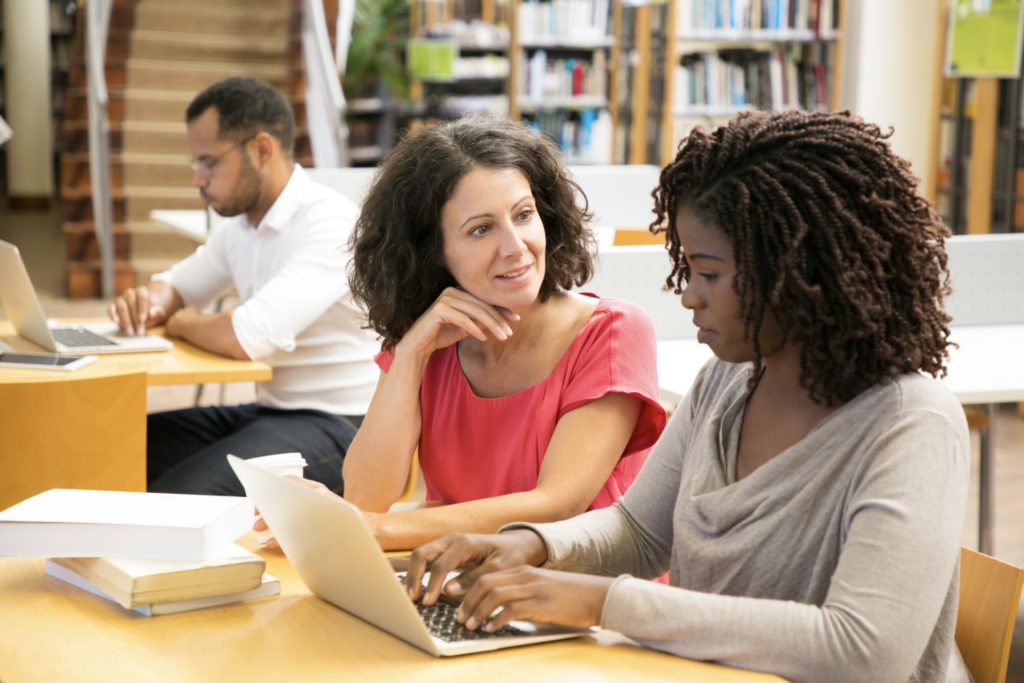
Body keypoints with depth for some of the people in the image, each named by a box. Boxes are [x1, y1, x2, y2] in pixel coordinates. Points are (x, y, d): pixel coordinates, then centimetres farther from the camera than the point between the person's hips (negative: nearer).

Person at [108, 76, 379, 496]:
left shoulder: (331, 224, -20)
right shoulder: (239, 225, 7)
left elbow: (249, 335, -32)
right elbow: (178, 285, 24)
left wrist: (182, 323, -10)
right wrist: (150, 302, -2)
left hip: (337, 426, -8)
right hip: (268, 411, 8)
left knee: (175, 504, -26)